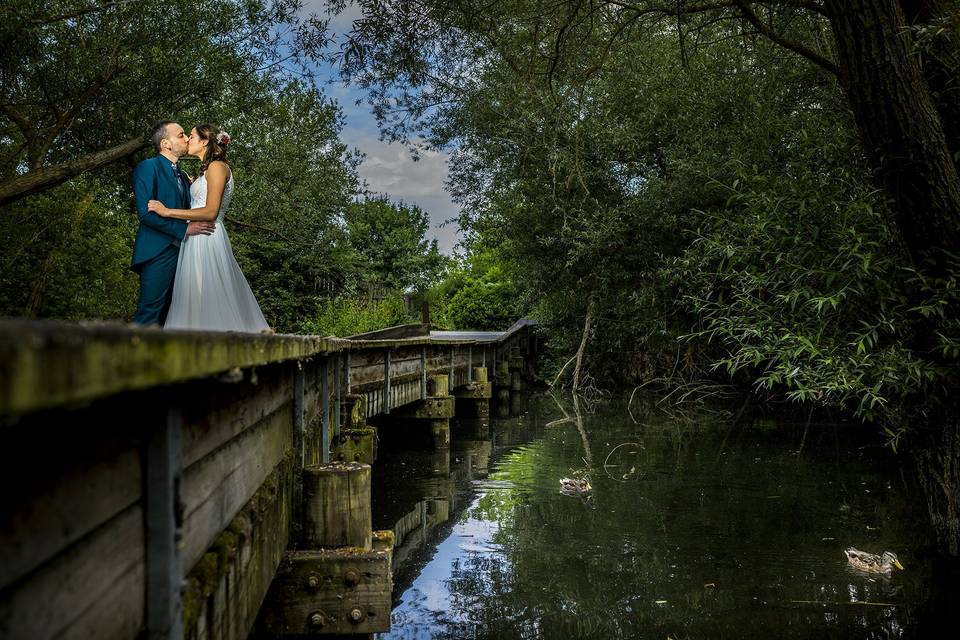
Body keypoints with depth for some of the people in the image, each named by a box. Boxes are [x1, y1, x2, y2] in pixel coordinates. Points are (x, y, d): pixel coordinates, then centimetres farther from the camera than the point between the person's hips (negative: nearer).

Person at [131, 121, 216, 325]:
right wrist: (184, 229, -18)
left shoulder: (182, 176, 22)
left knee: (167, 314, 8)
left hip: (179, 252, 8)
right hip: (158, 253, -8)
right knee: (149, 316, -10)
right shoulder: (148, 167, -5)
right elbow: (145, 213, -15)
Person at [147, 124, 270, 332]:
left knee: (208, 302, -11)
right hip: (197, 242, 9)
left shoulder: (217, 166, -6)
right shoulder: (206, 170, 23)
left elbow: (210, 212, -16)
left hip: (207, 241, -9)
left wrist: (167, 212, -15)